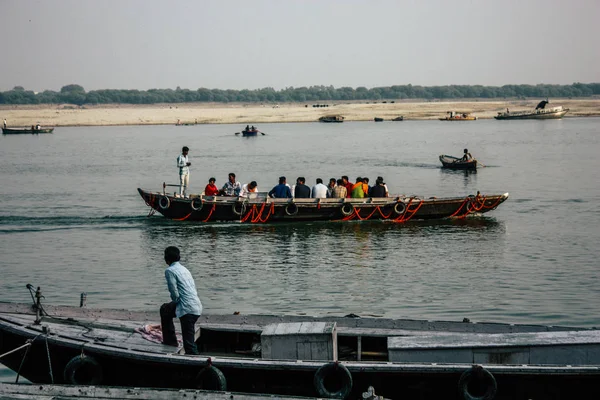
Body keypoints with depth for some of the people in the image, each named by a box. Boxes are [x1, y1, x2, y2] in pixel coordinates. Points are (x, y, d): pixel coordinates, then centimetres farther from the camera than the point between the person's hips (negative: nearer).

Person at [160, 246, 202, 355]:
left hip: (188, 309, -9)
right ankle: (170, 340, 37)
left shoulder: (170, 271, -6)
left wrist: (175, 302, 8)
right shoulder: (184, 269, 20)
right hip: (197, 306, 9)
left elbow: (174, 293, -13)